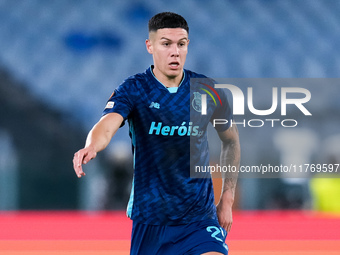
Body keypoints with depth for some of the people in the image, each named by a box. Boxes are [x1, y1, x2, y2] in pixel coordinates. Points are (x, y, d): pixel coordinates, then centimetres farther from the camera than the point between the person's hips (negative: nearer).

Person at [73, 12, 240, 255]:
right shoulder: (133, 89, -8)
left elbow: (231, 141, 15)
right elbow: (106, 126, -27)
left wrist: (227, 199, 10)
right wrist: (91, 147, -50)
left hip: (199, 216, 1)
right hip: (149, 215, 0)